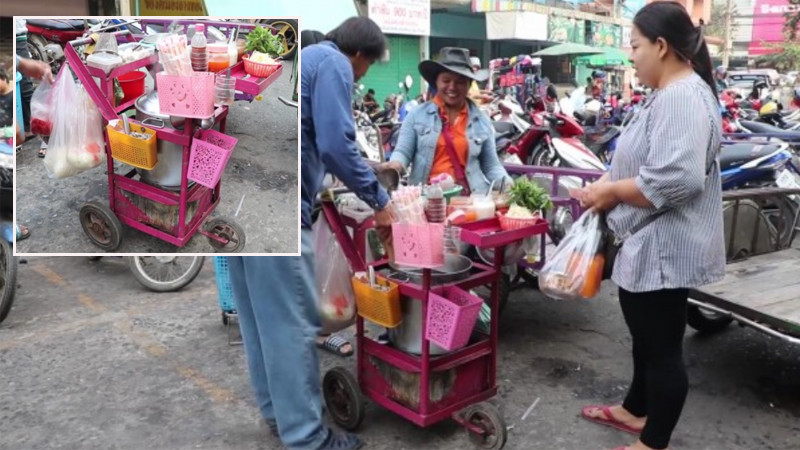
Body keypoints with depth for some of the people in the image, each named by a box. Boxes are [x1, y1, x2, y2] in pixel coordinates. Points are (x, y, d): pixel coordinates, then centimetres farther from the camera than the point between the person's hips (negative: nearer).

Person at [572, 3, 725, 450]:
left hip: (665, 247, -11)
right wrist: (607, 185, 5)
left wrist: (612, 191, -18)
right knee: (646, 337, 24)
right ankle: (636, 411, 43)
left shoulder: (683, 97, -21)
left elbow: (673, 180, -32)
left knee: (663, 347, 4)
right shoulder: (671, 94, 14)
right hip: (650, 244, 11)